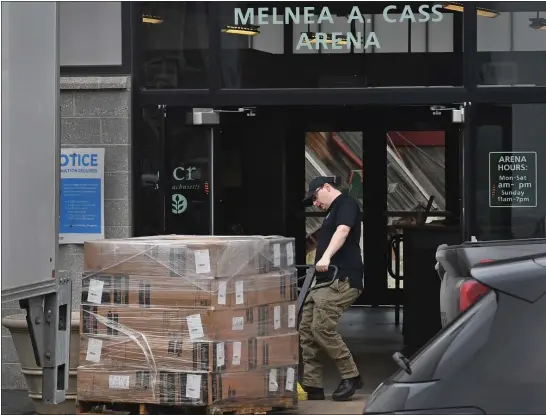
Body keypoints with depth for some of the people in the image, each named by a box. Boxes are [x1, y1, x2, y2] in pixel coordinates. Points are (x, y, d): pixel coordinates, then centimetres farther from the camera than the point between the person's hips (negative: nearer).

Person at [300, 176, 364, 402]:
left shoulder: (346, 204, -3)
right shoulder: (332, 212, 26)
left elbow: (343, 231, -21)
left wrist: (326, 257, -35)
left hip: (341, 281, -10)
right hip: (324, 281, 10)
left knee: (322, 328, -19)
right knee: (306, 330, 3)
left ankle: (350, 376, -7)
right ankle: (311, 385, 5)